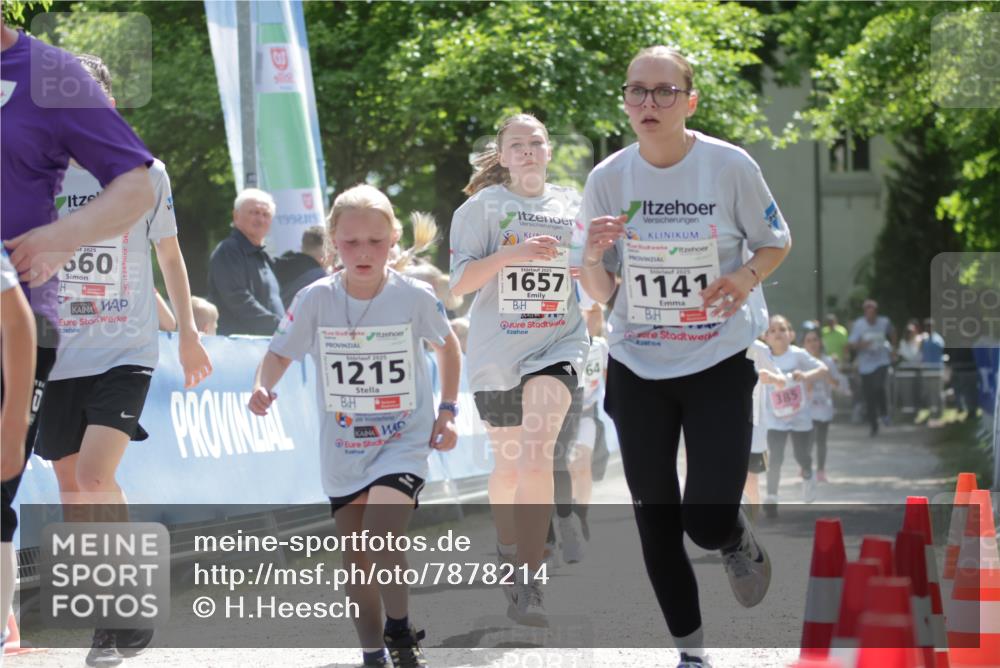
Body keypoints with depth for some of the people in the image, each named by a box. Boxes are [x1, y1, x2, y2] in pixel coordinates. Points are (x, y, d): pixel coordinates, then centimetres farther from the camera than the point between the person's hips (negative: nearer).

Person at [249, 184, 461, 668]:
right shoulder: (316, 300, -11)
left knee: (380, 540, -23)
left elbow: (447, 346, 7)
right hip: (342, 447, 3)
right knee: (356, 562, 9)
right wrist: (262, 388, -22)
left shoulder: (414, 297, -12)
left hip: (403, 442, -3)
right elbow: (280, 354, -1)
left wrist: (447, 411, 2)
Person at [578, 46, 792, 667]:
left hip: (718, 364, -2)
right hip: (637, 369, 3)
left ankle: (739, 542, 27)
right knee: (657, 522, 7)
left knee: (708, 521, -11)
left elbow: (775, 242, 3)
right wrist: (594, 255, -22)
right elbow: (599, 292, 0)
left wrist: (747, 276, -18)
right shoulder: (608, 178, -6)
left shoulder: (730, 166, -13)